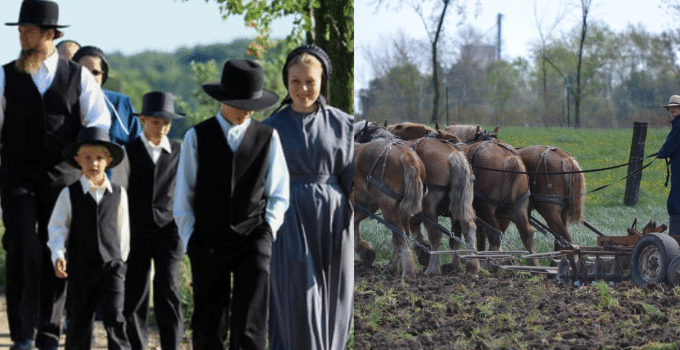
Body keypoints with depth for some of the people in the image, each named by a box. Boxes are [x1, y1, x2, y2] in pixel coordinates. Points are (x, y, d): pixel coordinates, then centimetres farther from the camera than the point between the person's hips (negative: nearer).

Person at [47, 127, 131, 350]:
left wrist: (121, 260, 19)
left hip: (111, 267, 0)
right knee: (80, 324, 6)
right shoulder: (69, 195, -1)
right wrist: (58, 256, -17)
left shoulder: (118, 194, 4)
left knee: (115, 320, -11)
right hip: (81, 268, 0)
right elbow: (57, 228, -2)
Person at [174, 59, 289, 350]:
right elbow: (183, 198, 5)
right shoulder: (197, 138, 3)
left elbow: (278, 195, 12)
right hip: (208, 242, 0)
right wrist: (192, 243, -1)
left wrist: (268, 229, -1)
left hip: (252, 240, 0)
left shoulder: (268, 138, 6)